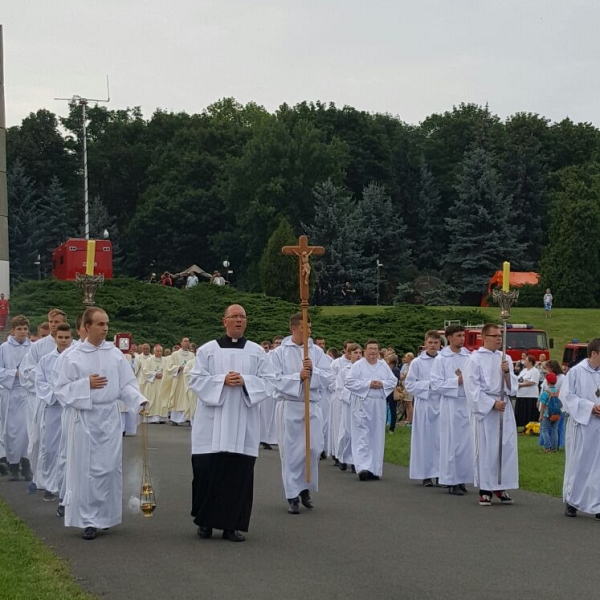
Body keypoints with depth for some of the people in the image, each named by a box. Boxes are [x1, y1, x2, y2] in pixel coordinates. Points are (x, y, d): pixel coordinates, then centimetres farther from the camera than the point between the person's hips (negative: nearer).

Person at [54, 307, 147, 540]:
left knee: (110, 467, 5)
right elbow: (62, 389, -1)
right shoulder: (74, 357, -3)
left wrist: (140, 401, -12)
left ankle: (106, 515, 20)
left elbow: (127, 384, 3)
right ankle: (88, 520, 5)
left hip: (110, 417, 2)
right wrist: (86, 384, -13)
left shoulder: (115, 354, 3)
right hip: (85, 418, -2)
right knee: (86, 468, -1)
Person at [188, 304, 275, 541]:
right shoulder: (207, 350, 5)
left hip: (243, 424, 1)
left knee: (239, 473, -1)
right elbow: (196, 379, 0)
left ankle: (232, 524, 7)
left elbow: (268, 382, 4)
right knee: (208, 471, -2)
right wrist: (222, 380, -14)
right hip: (213, 422, -1)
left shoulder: (257, 352, 9)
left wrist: (245, 381, -13)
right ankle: (205, 521, 13)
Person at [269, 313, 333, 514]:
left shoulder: (317, 351, 7)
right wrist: (299, 377, -18)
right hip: (289, 406, -2)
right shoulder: (279, 353, 0)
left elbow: (327, 377, 1)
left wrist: (312, 371, -17)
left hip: (312, 406, 2)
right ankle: (293, 496, 7)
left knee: (313, 449, 1)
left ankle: (305, 489, 21)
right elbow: (276, 380, -8)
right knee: (291, 451, 0)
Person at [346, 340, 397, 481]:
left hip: (379, 405, 4)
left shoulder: (384, 366, 11)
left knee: (377, 437, 6)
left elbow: (393, 380, 10)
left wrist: (382, 384, -9)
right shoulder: (357, 365, -2)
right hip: (362, 404, -4)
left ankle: (375, 469, 13)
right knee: (362, 436, -9)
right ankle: (363, 467, -15)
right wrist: (368, 384, -15)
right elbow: (349, 382, -10)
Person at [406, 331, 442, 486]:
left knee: (441, 438, -2)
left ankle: (441, 472, 5)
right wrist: (429, 384, -9)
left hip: (441, 404, 1)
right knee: (425, 438, 1)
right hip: (424, 404, -1)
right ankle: (426, 474, 8)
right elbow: (409, 384, 0)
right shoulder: (417, 362, 2)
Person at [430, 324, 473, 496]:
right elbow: (436, 385, -5)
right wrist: (457, 381, -11)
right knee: (451, 442, 0)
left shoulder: (469, 357, 6)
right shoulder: (441, 359, -2)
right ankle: (451, 481, 5)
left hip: (468, 404, 3)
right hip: (450, 404, -3)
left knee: (466, 442, 5)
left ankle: (462, 478, 15)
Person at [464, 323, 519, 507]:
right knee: (485, 449, -2)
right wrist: (492, 403, -13)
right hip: (484, 409, -5)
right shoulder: (475, 359, -4)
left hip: (504, 408, 5)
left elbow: (513, 387, 9)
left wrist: (507, 372, -10)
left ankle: (500, 487, 13)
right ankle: (485, 490, 5)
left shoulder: (505, 358, 11)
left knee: (506, 447, 3)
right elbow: (473, 388, -8)